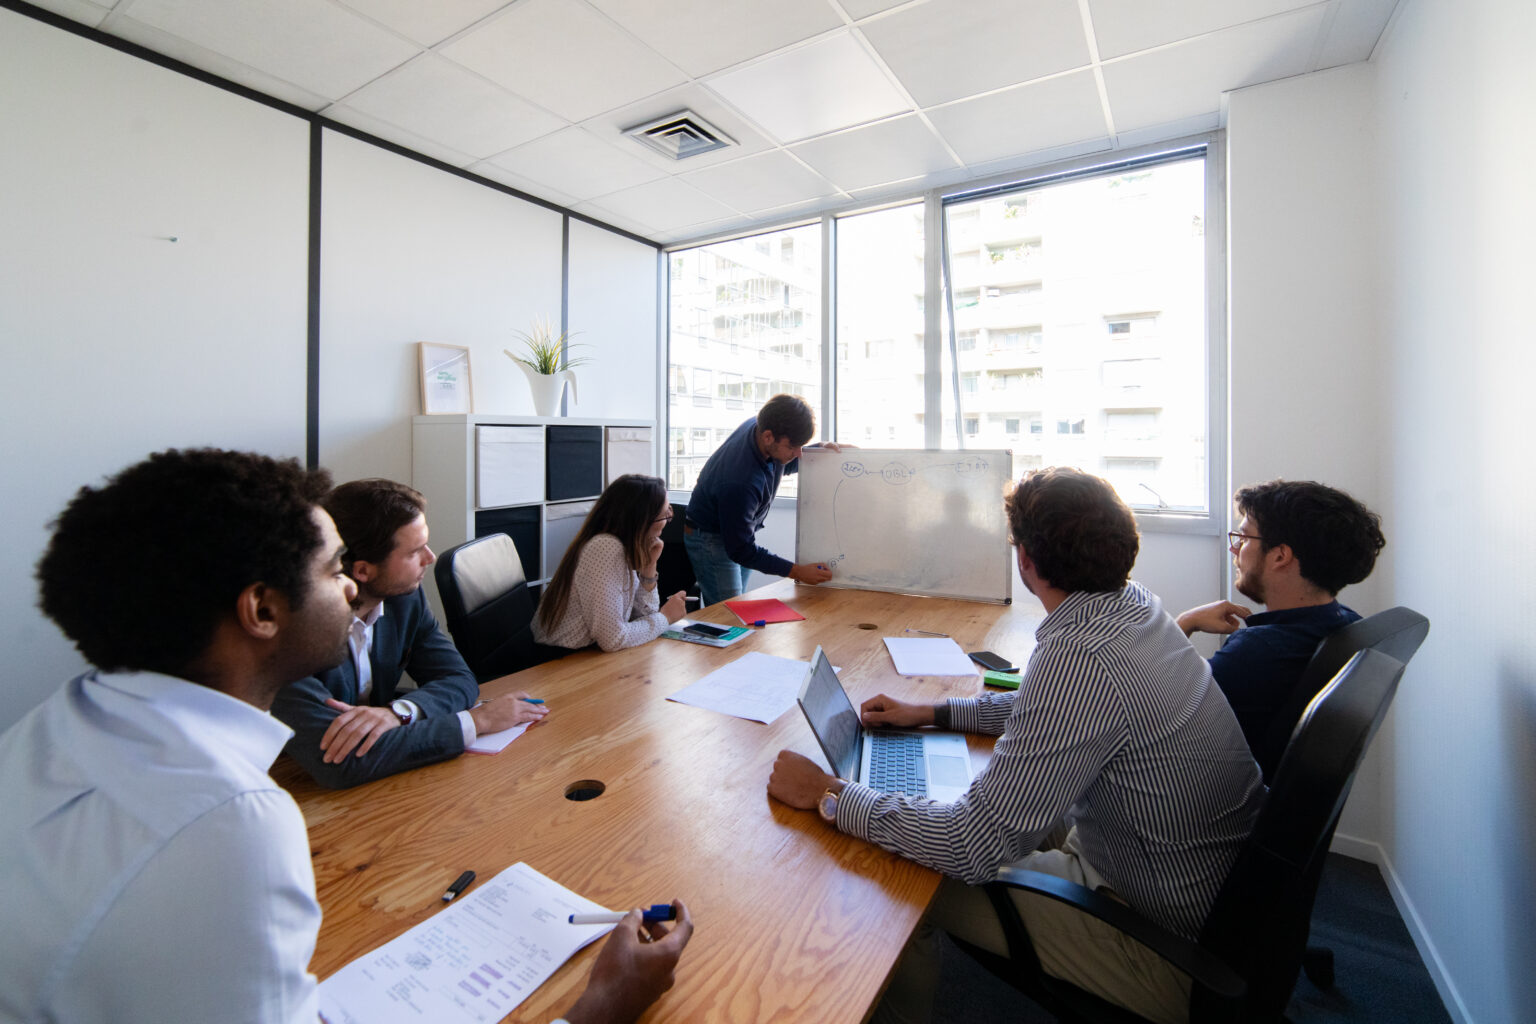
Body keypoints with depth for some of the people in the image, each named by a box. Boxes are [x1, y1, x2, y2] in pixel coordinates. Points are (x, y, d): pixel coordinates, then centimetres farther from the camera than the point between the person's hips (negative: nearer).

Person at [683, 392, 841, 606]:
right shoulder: (740, 483, -38)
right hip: (711, 539, -8)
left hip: (740, 530, 9)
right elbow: (741, 550, -27)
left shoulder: (762, 426, -15)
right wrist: (797, 572, -26)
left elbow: (784, 464, 9)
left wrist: (821, 448, -9)